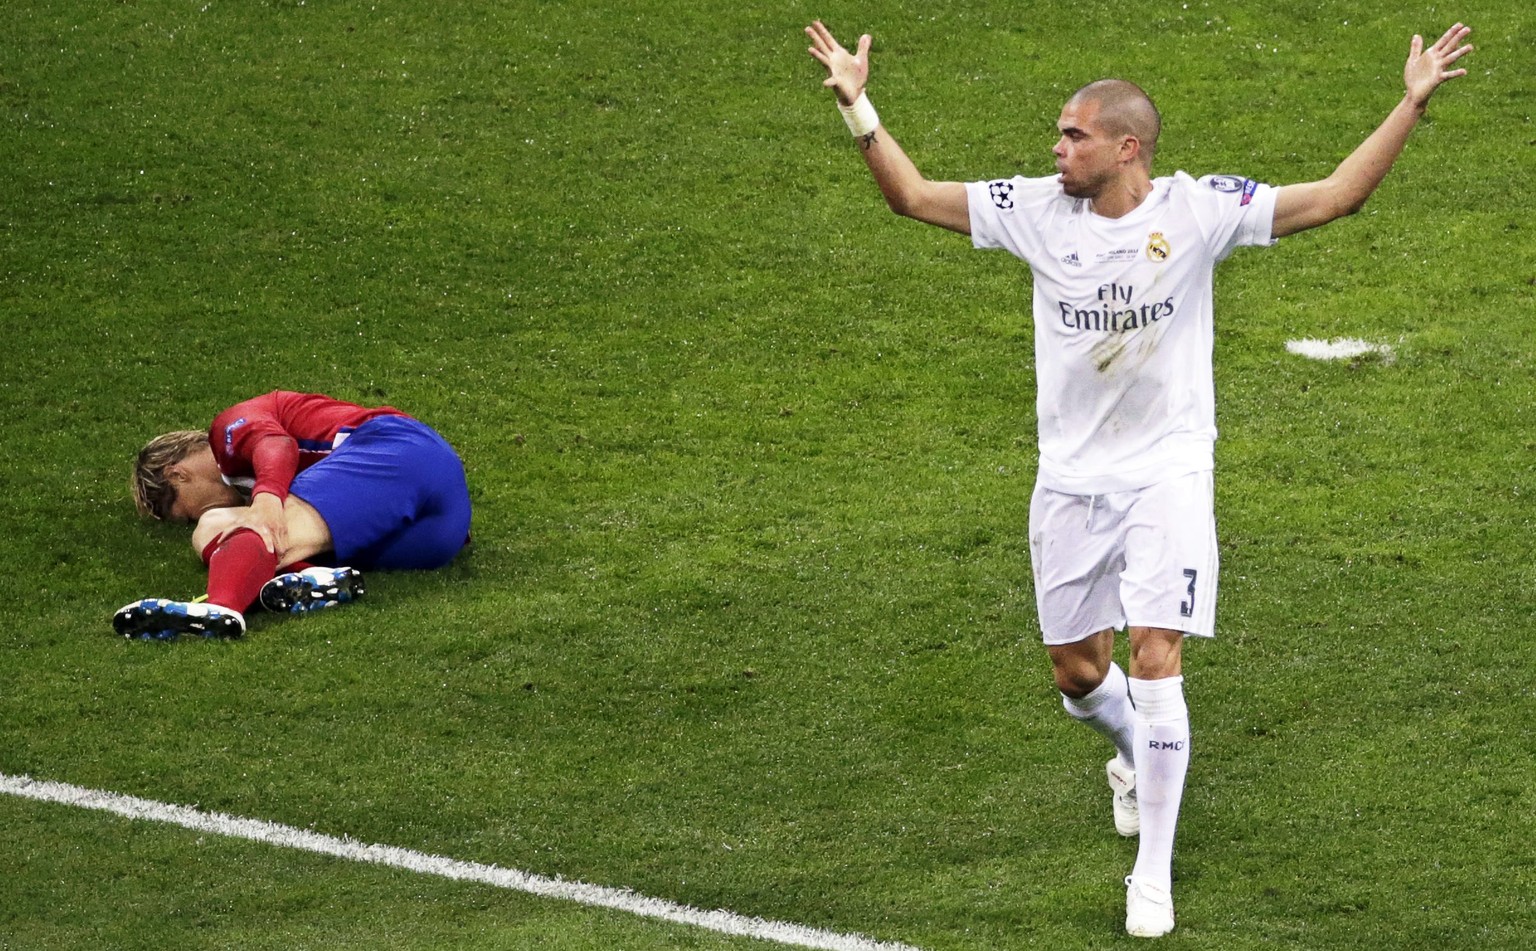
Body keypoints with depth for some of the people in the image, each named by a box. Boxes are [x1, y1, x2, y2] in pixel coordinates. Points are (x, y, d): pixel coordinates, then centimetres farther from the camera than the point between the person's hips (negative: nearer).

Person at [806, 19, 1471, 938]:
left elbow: (1332, 198, -13)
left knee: (1156, 661, -13)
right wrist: (859, 107, -8)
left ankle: (1154, 872, -2)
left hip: (1168, 475, -4)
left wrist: (1411, 105, -21)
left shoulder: (1197, 210, -12)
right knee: (1078, 672, 11)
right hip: (1070, 479, 4)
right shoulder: (1038, 210, -4)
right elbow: (913, 196, 2)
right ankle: (1137, 757, 47)